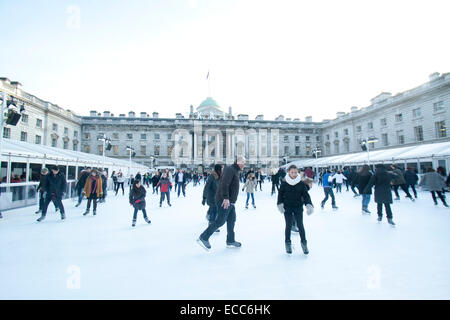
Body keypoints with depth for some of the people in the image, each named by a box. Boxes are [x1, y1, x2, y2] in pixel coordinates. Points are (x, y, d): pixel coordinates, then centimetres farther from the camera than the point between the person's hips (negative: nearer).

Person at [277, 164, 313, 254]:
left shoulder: (301, 183, -5)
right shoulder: (284, 183, -6)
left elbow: (306, 195, -3)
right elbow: (280, 194, 2)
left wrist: (309, 205, -16)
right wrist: (280, 204, -9)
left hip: (298, 207, 0)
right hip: (287, 207, 0)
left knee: (300, 225, 1)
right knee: (288, 225, 5)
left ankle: (304, 242, 19)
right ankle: (288, 243, 21)